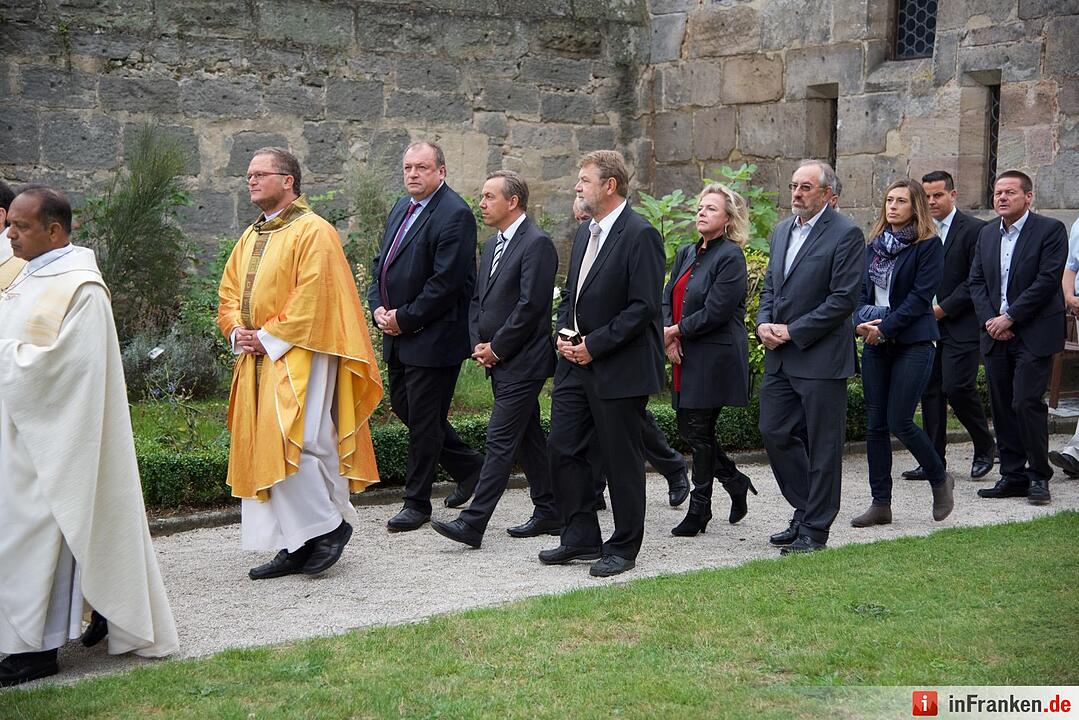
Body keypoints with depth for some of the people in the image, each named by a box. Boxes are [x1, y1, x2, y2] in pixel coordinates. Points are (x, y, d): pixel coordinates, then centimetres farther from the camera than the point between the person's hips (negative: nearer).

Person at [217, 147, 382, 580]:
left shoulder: (312, 232, -9)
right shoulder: (250, 239, 17)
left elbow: (312, 296, -17)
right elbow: (229, 293, 19)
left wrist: (269, 337, -16)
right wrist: (238, 332, 0)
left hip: (298, 356, -8)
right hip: (257, 359, 9)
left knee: (294, 445, -16)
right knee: (263, 449, 6)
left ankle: (332, 524, 4)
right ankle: (295, 547, 12)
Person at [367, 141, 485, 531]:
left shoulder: (454, 214, -15)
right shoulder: (401, 209, 14)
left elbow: (446, 281, -21)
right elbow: (382, 263, 18)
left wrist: (404, 319, -16)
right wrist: (378, 308, 1)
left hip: (433, 337, -9)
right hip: (399, 336, 9)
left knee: (422, 419, -1)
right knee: (402, 406, 16)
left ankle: (417, 503, 11)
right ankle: (469, 466, 32)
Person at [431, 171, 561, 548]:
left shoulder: (537, 244, -13)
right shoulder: (492, 245, 15)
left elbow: (530, 305, -20)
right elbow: (478, 300, 18)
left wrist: (497, 347, -14)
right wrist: (479, 344, 2)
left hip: (522, 363, -9)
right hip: (499, 361, 9)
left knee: (500, 440, -9)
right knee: (528, 437, 14)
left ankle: (472, 523, -11)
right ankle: (550, 512, 23)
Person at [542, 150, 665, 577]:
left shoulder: (640, 235, -13)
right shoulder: (585, 232, 14)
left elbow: (643, 307, -18)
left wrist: (594, 345, -17)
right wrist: (563, 332, 3)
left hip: (619, 369, -8)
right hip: (575, 363, 8)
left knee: (621, 461, 2)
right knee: (563, 449, 7)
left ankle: (623, 549, 15)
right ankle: (581, 538, 19)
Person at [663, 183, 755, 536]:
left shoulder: (731, 257, -12)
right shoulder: (685, 254, 14)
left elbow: (714, 312, -18)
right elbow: (668, 299, 11)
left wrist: (676, 330, -9)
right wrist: (669, 337, -6)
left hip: (717, 358, -8)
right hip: (687, 358, 8)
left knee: (699, 431, -3)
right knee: (688, 429, 10)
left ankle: (699, 509, 9)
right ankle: (736, 482, 28)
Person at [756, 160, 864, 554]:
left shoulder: (845, 234, -10)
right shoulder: (782, 230, 13)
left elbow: (843, 299, -15)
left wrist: (792, 331, -15)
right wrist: (764, 323, 1)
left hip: (821, 357, -8)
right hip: (780, 357, 8)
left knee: (822, 445, 1)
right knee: (775, 433, 10)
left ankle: (815, 529, 10)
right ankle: (805, 513, 25)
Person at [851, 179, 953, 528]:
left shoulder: (928, 245, -5)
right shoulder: (875, 246, 13)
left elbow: (920, 296, -12)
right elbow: (862, 289, 11)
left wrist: (885, 328, -16)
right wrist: (863, 320, -9)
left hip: (913, 344, -6)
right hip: (876, 344, 6)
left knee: (899, 422, -9)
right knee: (875, 424, 4)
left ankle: (940, 479, 17)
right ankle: (881, 503, 11)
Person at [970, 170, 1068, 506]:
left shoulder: (1050, 230, -5)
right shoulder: (987, 234, 13)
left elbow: (1048, 280, -13)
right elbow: (976, 281, 11)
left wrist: (1009, 317, -15)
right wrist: (989, 320, -5)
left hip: (1034, 333, -6)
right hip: (996, 334, 6)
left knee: (1026, 402, -11)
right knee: (1002, 406, 7)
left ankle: (1039, 476, 1)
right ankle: (1012, 475, 14)